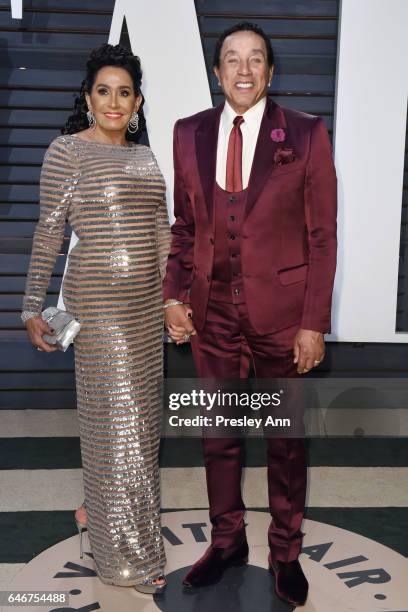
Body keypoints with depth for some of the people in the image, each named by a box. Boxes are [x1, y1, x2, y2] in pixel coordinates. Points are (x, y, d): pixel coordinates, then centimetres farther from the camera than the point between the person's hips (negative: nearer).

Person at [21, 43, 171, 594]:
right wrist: (33, 307, -8)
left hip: (146, 300, 7)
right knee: (116, 411, -1)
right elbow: (48, 233, -7)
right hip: (98, 298, -7)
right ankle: (126, 553, 13)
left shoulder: (145, 156, 12)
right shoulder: (67, 151, -6)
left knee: (135, 409, 14)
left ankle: (102, 504, 37)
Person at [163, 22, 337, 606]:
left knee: (286, 437, 12)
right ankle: (227, 540, 37)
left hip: (281, 311, -2)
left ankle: (286, 552, 33)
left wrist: (314, 323, -10)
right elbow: (184, 226, 9)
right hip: (212, 311, 3)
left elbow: (322, 236, -6)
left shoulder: (306, 134, -5)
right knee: (218, 433, 15)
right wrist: (173, 296, -1)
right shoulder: (190, 133, 4)